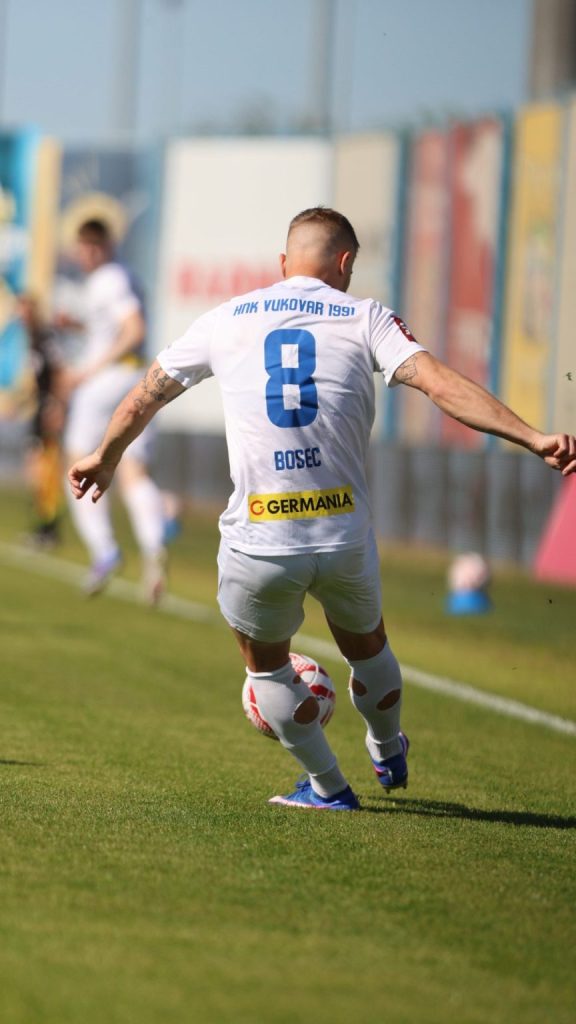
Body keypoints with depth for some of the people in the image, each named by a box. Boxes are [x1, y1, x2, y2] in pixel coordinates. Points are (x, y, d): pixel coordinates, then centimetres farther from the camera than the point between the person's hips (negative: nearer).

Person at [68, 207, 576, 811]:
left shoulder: (227, 320, 10)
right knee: (366, 647, 29)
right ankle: (389, 759, 52)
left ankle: (327, 787, 31)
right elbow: (441, 385, -10)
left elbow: (144, 397, 22)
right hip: (346, 539, 1)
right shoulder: (364, 318, 5)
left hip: (257, 542, -1)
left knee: (265, 665, 26)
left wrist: (104, 460, 39)